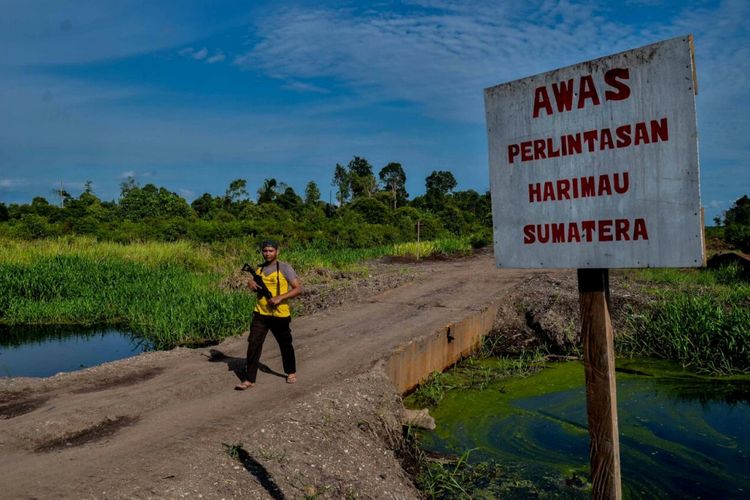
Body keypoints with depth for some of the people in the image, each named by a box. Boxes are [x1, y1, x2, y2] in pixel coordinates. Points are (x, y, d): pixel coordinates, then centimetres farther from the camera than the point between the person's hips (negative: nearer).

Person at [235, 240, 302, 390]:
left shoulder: (284, 268, -9)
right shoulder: (259, 269, 7)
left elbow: (298, 288, -13)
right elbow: (254, 283, 21)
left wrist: (280, 297, -24)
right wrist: (252, 284, -4)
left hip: (280, 315, -4)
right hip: (260, 314, 4)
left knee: (285, 344, 13)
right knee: (253, 344, -5)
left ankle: (291, 372, 34)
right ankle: (249, 379, 1)